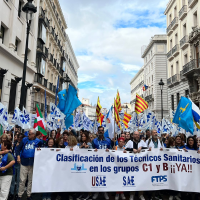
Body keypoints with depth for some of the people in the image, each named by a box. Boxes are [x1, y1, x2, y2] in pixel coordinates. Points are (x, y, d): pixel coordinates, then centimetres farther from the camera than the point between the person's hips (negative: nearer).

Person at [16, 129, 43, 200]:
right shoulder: (24, 140, 3)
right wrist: (18, 155, -10)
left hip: (33, 163, 0)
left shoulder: (38, 141, 1)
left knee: (31, 180, 11)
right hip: (24, 162, 0)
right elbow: (18, 148, 4)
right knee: (22, 180, 4)